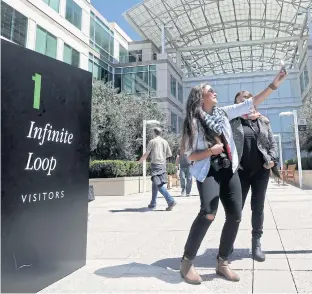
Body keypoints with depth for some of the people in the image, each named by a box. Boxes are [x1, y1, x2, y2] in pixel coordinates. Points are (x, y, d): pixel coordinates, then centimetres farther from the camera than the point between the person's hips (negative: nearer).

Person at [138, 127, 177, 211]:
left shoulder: (152, 141, -4)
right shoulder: (165, 142, 10)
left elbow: (146, 154, -2)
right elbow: (169, 154, 11)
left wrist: (139, 161, 13)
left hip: (155, 164, -6)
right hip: (163, 165, 6)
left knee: (159, 185, -10)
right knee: (154, 184, 16)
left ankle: (171, 201, -22)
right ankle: (153, 204, 22)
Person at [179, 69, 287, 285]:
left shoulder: (223, 113, 9)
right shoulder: (194, 122, -5)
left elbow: (251, 103, 8)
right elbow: (190, 155, -6)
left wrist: (275, 84, 1)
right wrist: (210, 151, -21)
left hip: (229, 171, 6)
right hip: (208, 172, -6)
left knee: (235, 216, 0)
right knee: (208, 214, -25)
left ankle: (222, 263, 14)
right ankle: (187, 262, -10)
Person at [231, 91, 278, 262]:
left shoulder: (263, 121, 10)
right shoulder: (232, 122, 1)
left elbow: (272, 143, 11)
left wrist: (272, 159, -5)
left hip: (261, 170, 2)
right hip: (241, 170, -2)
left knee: (258, 207, 8)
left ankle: (256, 242, 21)